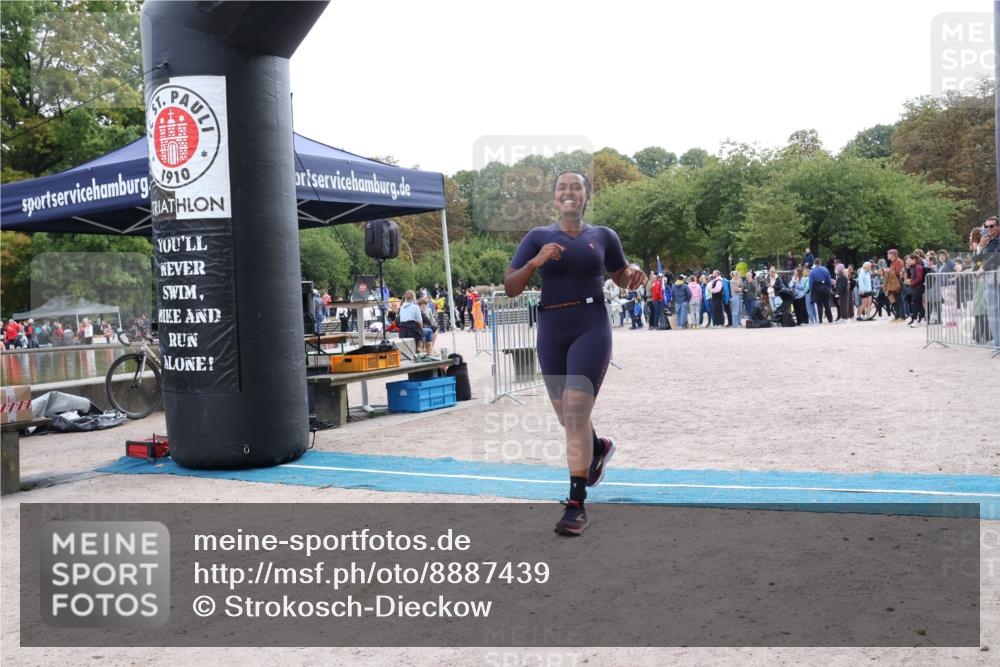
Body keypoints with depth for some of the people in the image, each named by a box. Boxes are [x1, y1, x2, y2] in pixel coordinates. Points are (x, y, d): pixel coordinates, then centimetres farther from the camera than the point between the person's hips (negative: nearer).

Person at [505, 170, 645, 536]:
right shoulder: (537, 237, 4)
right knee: (567, 416, 15)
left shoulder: (603, 236, 6)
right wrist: (535, 262, -18)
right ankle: (599, 447, 49)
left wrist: (635, 272, -4)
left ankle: (576, 505, -10)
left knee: (576, 412, -16)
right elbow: (510, 288, -1)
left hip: (591, 328, -2)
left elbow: (622, 280, 19)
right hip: (551, 331, 3)